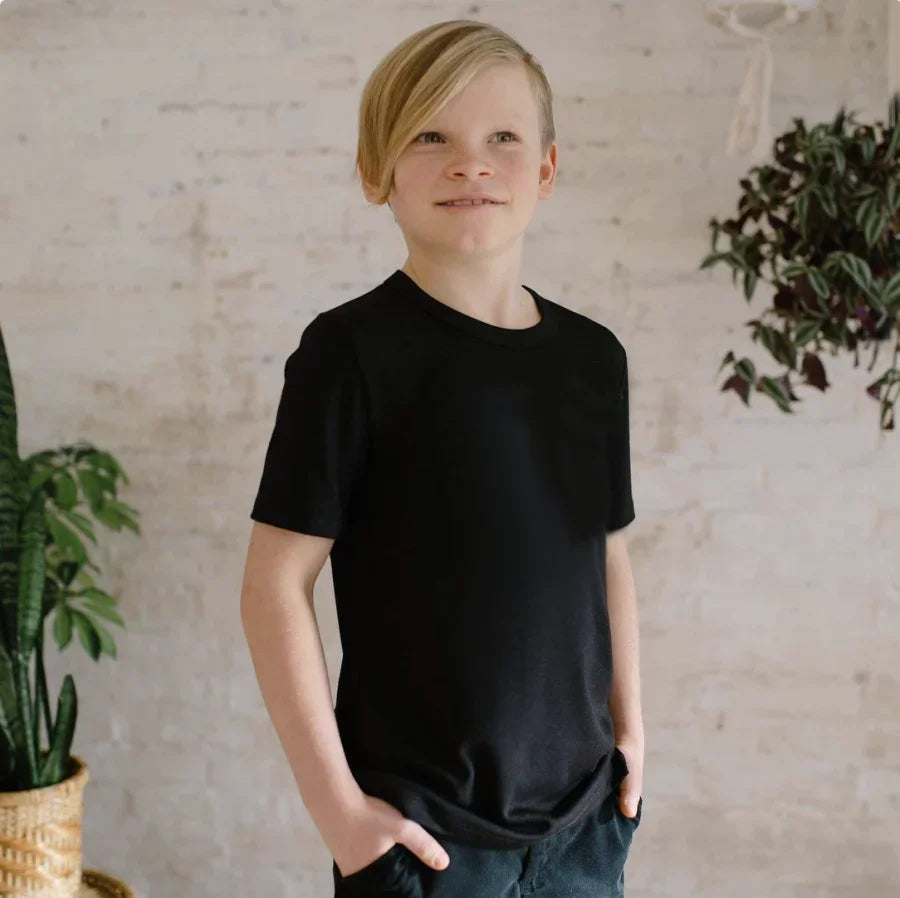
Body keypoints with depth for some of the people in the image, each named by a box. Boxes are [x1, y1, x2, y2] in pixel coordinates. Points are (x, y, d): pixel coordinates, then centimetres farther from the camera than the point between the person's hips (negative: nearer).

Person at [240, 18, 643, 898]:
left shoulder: (594, 356, 2)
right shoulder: (354, 348, -11)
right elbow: (275, 581, -12)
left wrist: (630, 729, 10)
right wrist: (334, 801, -13)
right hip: (423, 826, -4)